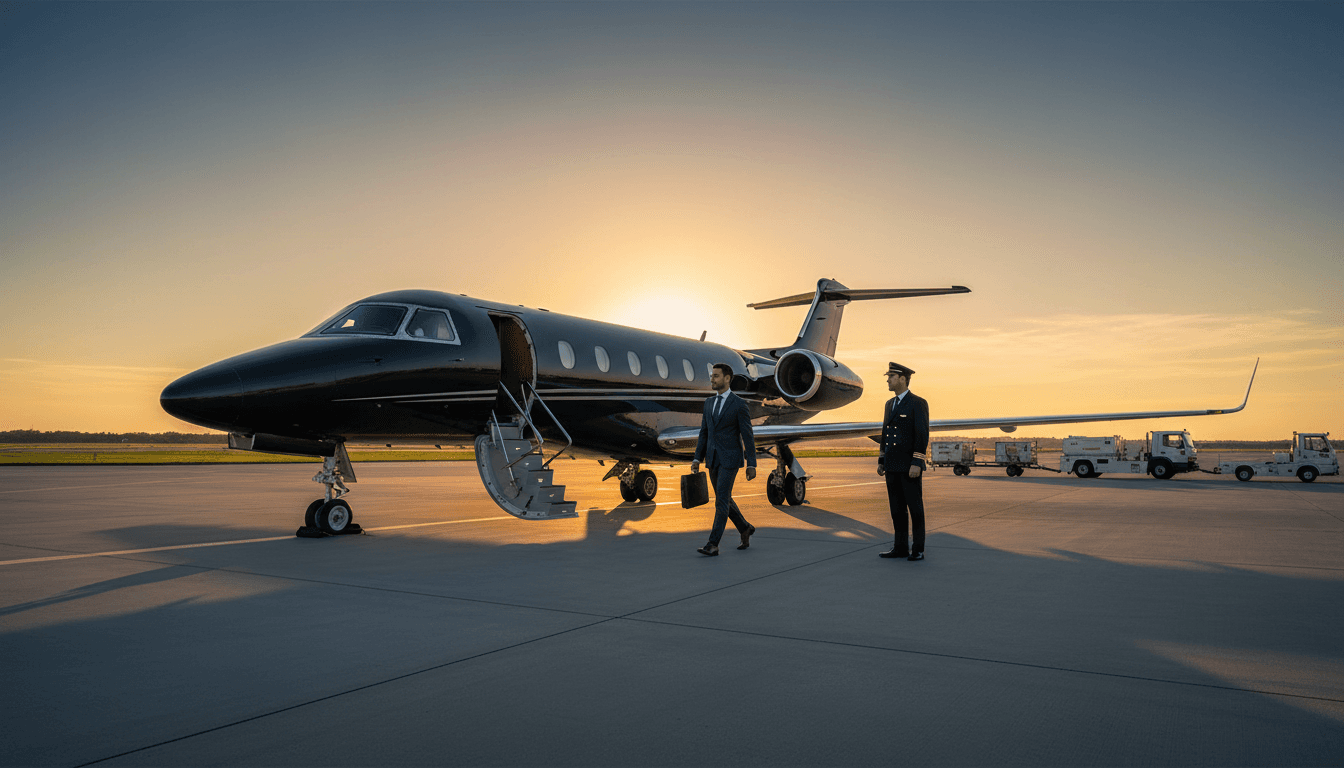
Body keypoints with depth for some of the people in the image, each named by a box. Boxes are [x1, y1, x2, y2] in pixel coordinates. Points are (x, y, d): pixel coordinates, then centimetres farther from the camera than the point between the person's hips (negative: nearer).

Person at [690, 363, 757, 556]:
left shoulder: (739, 404, -8)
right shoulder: (709, 402, 12)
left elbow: (748, 437, -8)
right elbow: (704, 433, 13)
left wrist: (751, 465, -11)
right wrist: (697, 459, 5)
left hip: (730, 458, -7)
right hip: (713, 459, 7)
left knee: (721, 500, -10)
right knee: (724, 499, 13)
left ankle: (713, 545, -8)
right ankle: (745, 528, 35)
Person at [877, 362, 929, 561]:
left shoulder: (918, 403, -8)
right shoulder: (890, 404, 15)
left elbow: (922, 435, -14)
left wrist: (917, 463, -20)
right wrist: (881, 461, 14)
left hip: (909, 466, -7)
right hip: (893, 466, 7)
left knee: (915, 508, -1)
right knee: (897, 508, 9)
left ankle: (918, 550, 5)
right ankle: (901, 547, 16)